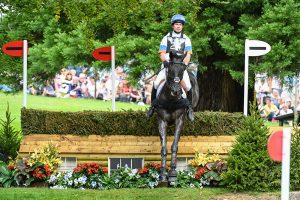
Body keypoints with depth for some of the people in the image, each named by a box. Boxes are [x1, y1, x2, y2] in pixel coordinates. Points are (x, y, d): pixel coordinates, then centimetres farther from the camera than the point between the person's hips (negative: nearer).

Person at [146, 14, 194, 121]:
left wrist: (184, 63, -16)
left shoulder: (186, 39, 10)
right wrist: (165, 61, -16)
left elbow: (188, 54, 4)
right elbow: (162, 53, 4)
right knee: (156, 83, -20)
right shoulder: (166, 38, 10)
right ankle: (153, 105, -2)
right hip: (168, 65, 0)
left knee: (187, 86, -23)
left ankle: (189, 107, -4)